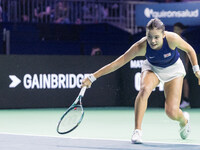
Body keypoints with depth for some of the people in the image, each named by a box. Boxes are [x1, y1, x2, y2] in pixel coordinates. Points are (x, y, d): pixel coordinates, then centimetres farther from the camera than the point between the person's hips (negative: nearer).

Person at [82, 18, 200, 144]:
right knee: (144, 89, -34)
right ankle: (137, 131, -26)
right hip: (152, 68, 1)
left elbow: (189, 50, -13)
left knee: (172, 112, -12)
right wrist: (92, 77, -34)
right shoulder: (141, 46, -33)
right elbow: (117, 63, -32)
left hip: (173, 69, -1)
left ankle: (184, 120, 27)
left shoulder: (172, 38, -35)